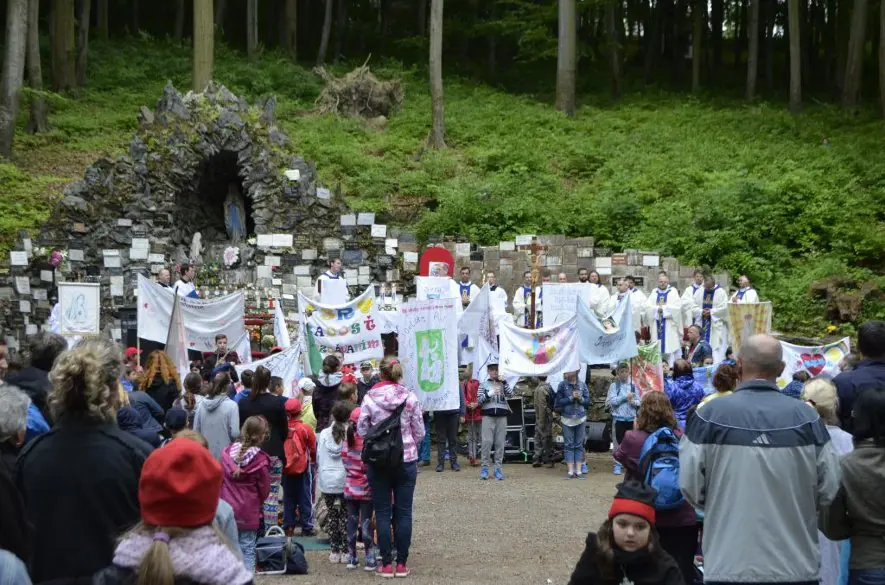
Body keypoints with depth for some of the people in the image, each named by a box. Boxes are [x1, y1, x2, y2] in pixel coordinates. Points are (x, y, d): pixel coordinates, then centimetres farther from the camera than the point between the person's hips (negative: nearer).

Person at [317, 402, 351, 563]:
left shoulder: (324, 434, 0)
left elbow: (318, 457, 6)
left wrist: (319, 475, 19)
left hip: (327, 481, 2)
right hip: (345, 481, -2)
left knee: (332, 516, 10)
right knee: (346, 515, 6)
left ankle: (334, 551, 12)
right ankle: (345, 551, 6)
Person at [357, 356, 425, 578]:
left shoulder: (370, 399, -8)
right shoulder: (410, 397, -6)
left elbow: (361, 431, -3)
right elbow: (419, 432, -2)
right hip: (407, 460, 1)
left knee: (382, 513, 7)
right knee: (404, 512, 7)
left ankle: (386, 564, 9)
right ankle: (402, 563, 10)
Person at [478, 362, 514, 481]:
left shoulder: (503, 384, 14)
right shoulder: (483, 385, 11)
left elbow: (511, 394, -2)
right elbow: (479, 400, 2)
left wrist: (503, 381, -9)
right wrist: (489, 394, -14)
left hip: (502, 416, 1)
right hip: (488, 415, -1)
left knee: (500, 442, -1)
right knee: (487, 441, -7)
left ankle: (498, 468, 3)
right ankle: (484, 468, -2)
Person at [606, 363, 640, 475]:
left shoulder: (633, 385, 8)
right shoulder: (614, 386, -1)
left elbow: (639, 402, 7)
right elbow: (612, 401, -11)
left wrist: (633, 401, -14)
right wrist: (625, 397, -12)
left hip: (631, 418, 3)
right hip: (619, 418, -3)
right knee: (618, 442, -2)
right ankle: (618, 465, 5)